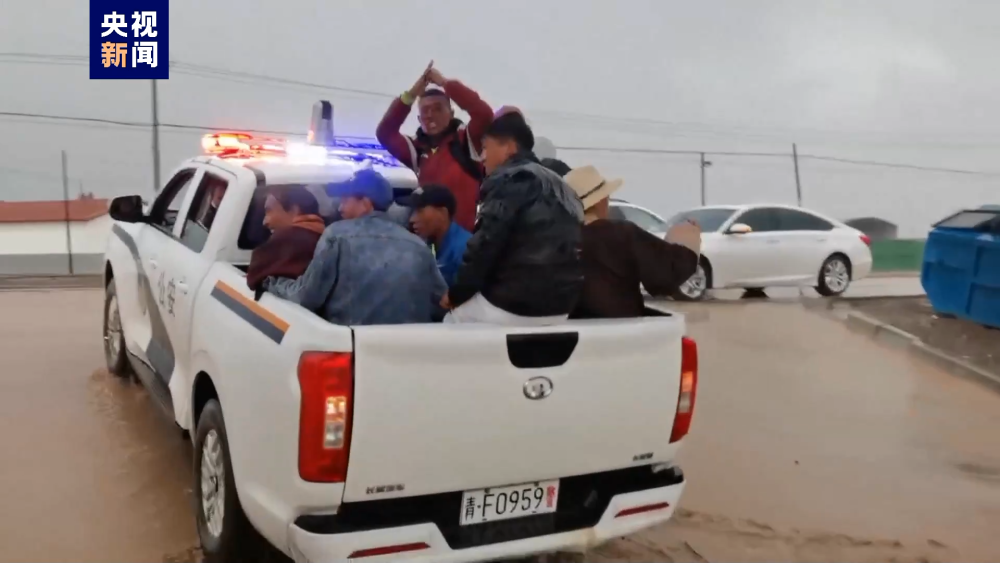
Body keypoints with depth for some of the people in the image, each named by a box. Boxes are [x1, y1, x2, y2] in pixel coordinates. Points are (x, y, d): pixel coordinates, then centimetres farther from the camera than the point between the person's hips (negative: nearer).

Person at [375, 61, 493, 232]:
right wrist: (411, 94, -5)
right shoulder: (419, 150, 12)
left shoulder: (467, 140, 0)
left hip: (466, 232, -5)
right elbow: (384, 133, 4)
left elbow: (484, 113, -16)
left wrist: (445, 83, -10)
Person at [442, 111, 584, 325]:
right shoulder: (558, 185, 17)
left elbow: (485, 245, -17)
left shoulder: (510, 180, -10)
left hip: (513, 305, -9)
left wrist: (456, 293, -2)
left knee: (452, 319, 14)